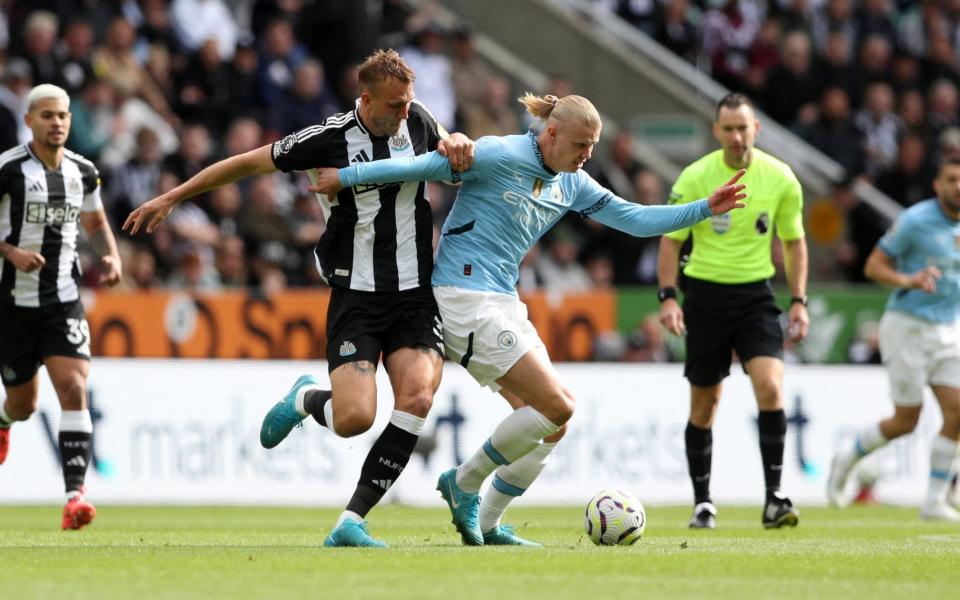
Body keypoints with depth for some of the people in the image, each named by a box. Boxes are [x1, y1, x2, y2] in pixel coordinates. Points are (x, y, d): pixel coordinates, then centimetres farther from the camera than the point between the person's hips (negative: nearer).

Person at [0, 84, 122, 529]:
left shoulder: (83, 172, 5)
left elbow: (96, 223, 21)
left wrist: (111, 258, 2)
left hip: (63, 300, 2)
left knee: (74, 390, -17)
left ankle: (75, 494, -21)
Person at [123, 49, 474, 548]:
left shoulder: (416, 119, 4)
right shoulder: (329, 139, -9)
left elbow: (440, 141, 30)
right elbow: (250, 162, 2)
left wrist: (455, 143, 3)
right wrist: (170, 198, 6)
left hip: (415, 296, 4)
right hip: (356, 297, -4)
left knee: (418, 398, -20)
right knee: (354, 418, -19)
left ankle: (351, 522, -13)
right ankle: (305, 400, 22)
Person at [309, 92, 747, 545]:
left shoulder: (571, 184, 10)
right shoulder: (499, 157, -14)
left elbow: (635, 219, 14)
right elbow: (423, 167, -13)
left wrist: (706, 209, 7)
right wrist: (346, 177, -14)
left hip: (503, 303, 9)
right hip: (465, 298, -9)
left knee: (551, 422, 5)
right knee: (556, 407, -14)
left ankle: (487, 526, 14)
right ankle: (464, 483, 2)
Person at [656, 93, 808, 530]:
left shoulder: (780, 178, -2)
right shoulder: (694, 178, -7)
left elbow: (793, 241, 9)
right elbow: (672, 240, -1)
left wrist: (799, 301, 3)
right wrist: (668, 297, -12)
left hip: (755, 294, 1)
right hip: (705, 293, -1)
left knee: (770, 387, -19)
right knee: (705, 403, 5)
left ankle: (774, 497, -15)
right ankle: (702, 502, 19)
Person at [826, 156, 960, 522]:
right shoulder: (915, 220, -13)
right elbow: (874, 266, -10)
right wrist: (908, 281, -27)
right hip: (908, 324, -6)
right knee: (906, 421, -1)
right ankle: (847, 460, 25)